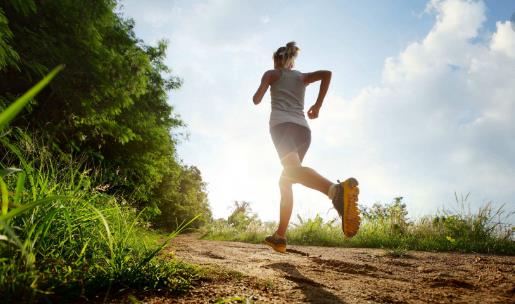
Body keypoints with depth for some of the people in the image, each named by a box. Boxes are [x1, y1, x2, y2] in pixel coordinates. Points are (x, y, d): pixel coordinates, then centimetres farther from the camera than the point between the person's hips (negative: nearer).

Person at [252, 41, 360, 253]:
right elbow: (326, 73, 10)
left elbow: (256, 100, 10)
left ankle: (337, 190, -63)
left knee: (293, 171, -31)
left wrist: (257, 93, 34)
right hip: (303, 129, 6)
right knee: (285, 181, 15)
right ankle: (280, 237, 11)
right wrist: (318, 105, 13)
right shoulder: (302, 77, 29)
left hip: (282, 124, -5)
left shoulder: (271, 73, 19)